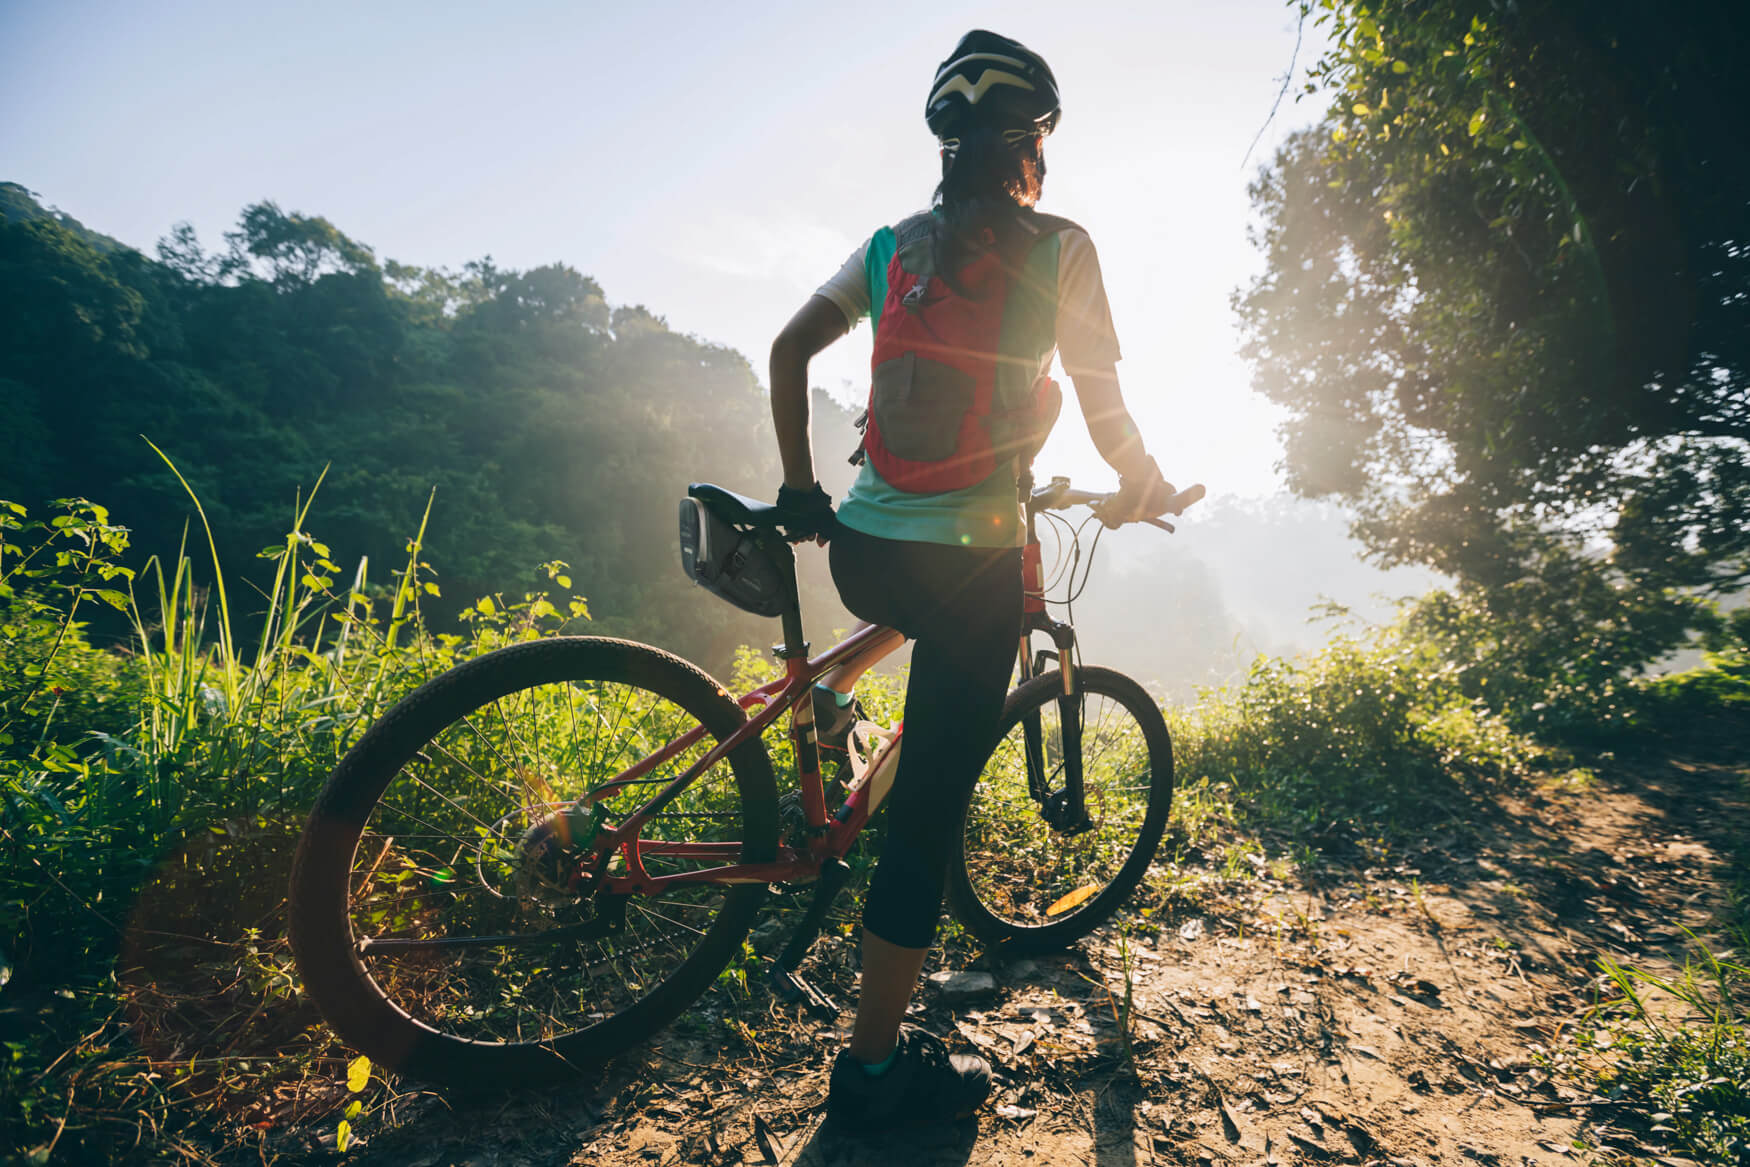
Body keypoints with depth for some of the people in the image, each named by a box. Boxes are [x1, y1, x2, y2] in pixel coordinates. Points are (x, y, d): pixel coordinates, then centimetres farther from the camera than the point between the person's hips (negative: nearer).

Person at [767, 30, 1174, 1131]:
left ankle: (832, 694, 29)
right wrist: (1142, 486, 19)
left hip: (861, 548, 6)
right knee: (930, 804, 3)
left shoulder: (892, 244, 13)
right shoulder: (1059, 247, 0)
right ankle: (877, 1063, 15)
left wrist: (800, 487, 16)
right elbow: (1103, 403, 0)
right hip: (973, 561, -5)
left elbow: (788, 349, 10)